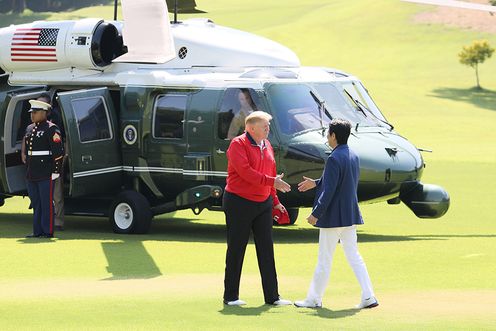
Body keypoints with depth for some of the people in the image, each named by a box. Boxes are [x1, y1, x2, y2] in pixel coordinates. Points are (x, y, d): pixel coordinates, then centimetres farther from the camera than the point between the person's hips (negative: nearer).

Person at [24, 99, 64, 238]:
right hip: (32, 174, 8)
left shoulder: (51, 129, -8)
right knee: (36, 203, 11)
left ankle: (48, 231, 0)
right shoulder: (30, 129, 15)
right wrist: (27, 169, 20)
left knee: (47, 203, -4)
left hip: (46, 174, -8)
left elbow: (58, 152, -12)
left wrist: (56, 171, -14)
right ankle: (37, 231, 16)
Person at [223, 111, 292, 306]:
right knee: (236, 250, 0)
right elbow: (245, 172, -22)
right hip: (239, 202, -7)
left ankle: (272, 296, 8)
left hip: (263, 204, 7)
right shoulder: (238, 144, -11)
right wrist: (271, 181, -24)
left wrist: (275, 201, 14)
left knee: (266, 249, 5)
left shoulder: (267, 146, 11)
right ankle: (231, 297, 8)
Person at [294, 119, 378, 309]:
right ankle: (368, 296, 3)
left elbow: (329, 191, -21)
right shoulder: (353, 156, 8)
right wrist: (316, 184, 25)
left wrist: (316, 214, -16)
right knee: (353, 256, 10)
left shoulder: (334, 159, -19)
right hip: (350, 215, 8)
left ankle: (314, 299, 10)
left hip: (333, 216, -8)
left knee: (324, 259, 1)